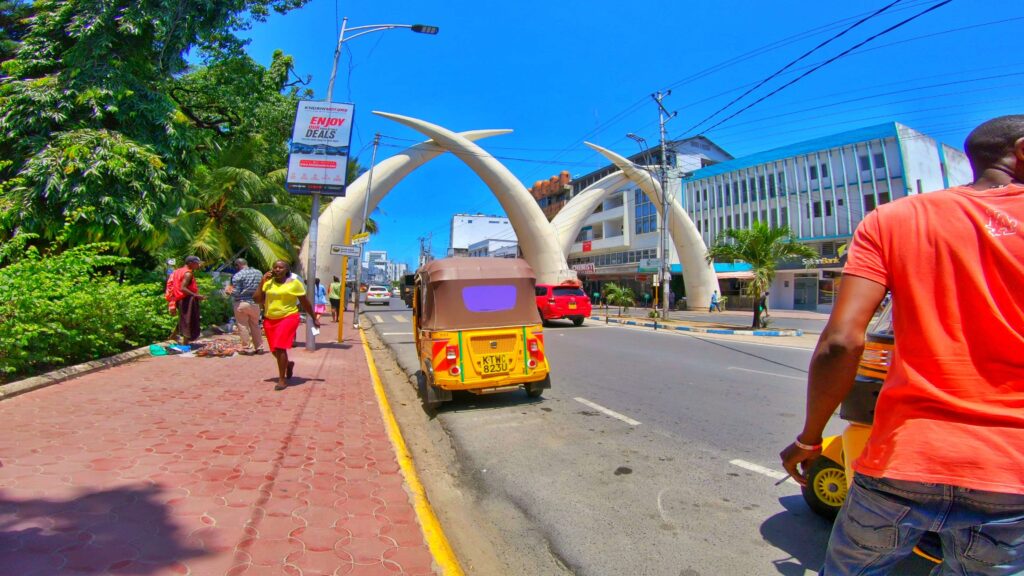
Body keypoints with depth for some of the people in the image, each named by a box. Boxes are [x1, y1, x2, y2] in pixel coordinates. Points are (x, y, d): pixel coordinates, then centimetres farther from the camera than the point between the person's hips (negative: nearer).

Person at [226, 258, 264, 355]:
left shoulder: (237, 275, -11)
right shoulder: (259, 273, 5)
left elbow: (236, 293, -13)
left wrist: (230, 291, 6)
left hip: (241, 303, -5)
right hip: (255, 303, 5)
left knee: (243, 326, 5)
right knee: (255, 325, 15)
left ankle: (247, 348, 9)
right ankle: (259, 347, 17)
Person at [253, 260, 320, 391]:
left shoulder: (294, 283, -4)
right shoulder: (268, 282, 5)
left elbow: (305, 302, 2)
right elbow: (257, 299, -1)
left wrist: (314, 318, 7)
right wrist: (262, 282, -8)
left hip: (288, 318, -5)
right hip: (270, 320, 5)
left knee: (280, 348, -16)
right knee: (275, 350, 13)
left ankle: (282, 380, -4)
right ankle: (288, 364, 44)